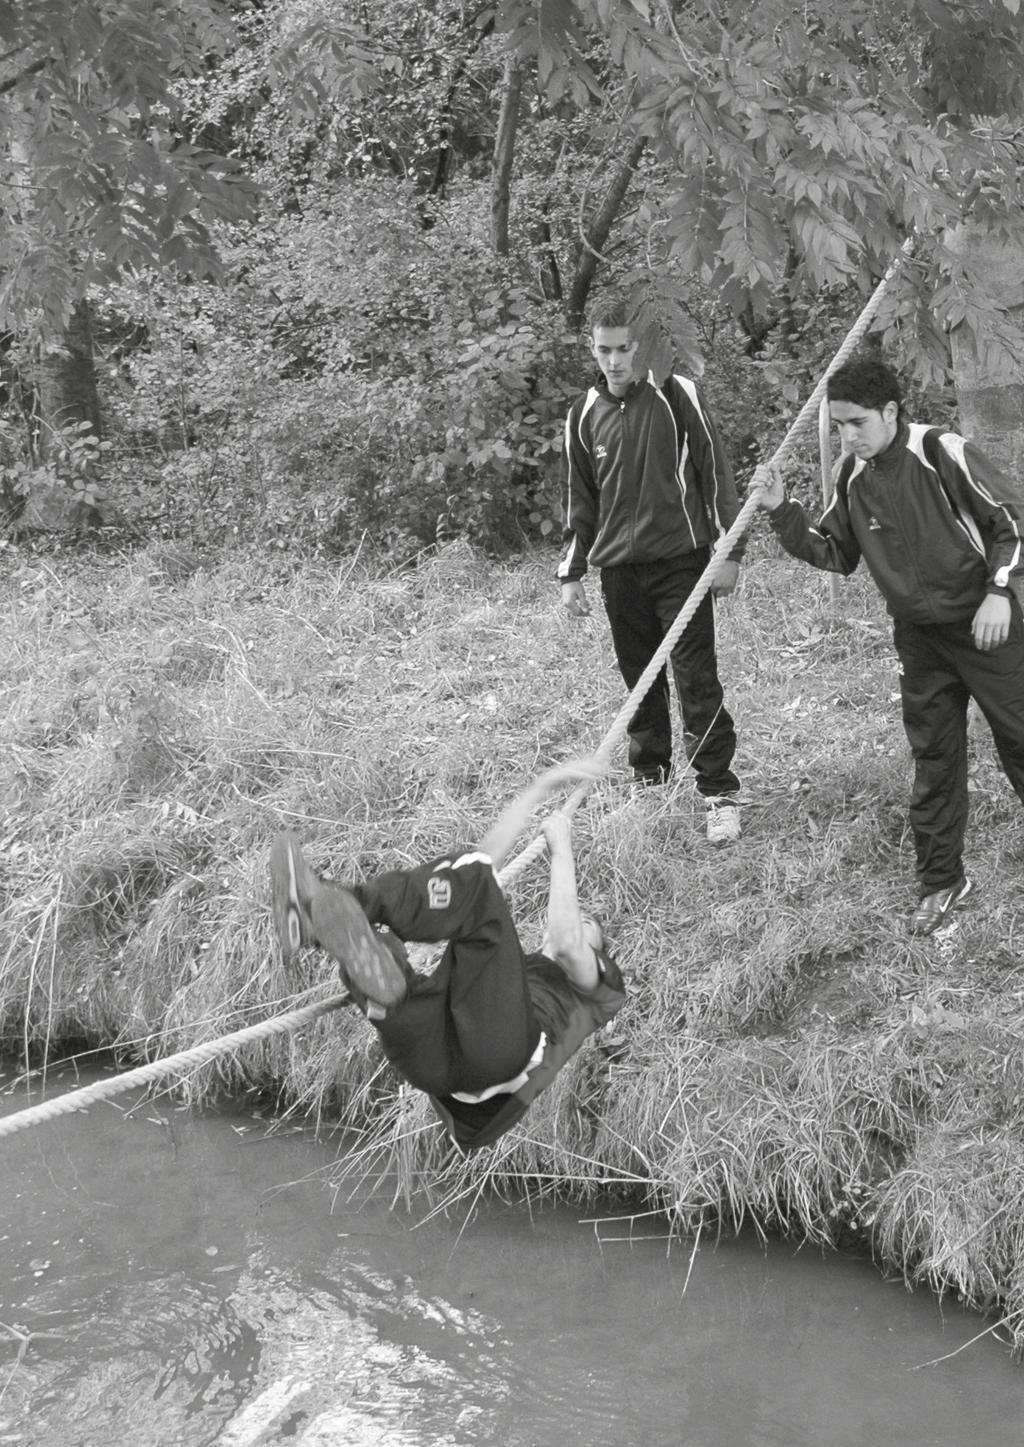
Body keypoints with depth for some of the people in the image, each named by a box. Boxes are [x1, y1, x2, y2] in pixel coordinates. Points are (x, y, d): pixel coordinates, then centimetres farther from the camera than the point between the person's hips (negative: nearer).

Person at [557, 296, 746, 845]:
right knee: (640, 683, 9)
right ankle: (649, 783, 20)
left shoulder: (677, 395, -4)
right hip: (619, 568, 4)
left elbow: (714, 473, -2)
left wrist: (728, 552, -5)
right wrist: (571, 573, 13)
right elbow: (580, 500, 17)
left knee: (697, 680, -8)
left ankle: (719, 794, -5)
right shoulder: (584, 415, 8)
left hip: (681, 560, -4)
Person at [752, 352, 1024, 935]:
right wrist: (783, 512, -4)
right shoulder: (853, 476, 1)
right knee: (933, 759, 10)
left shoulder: (944, 453, -17)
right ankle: (942, 880, 21)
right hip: (920, 636, 5)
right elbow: (836, 554, 9)